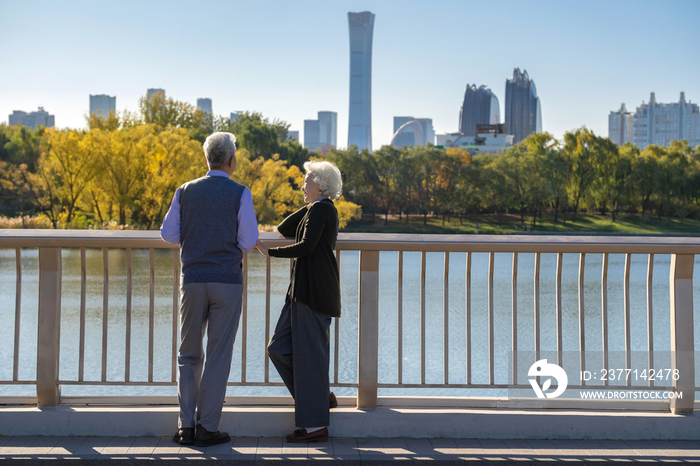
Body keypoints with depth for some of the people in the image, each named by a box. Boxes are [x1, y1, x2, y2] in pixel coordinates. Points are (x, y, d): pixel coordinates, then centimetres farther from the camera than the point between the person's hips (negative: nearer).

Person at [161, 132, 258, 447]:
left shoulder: (185, 191, 5)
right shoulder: (240, 194, -4)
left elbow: (169, 233, 8)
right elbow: (248, 241, -5)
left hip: (193, 279, 3)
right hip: (227, 281, -3)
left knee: (189, 354, 12)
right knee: (218, 355, 3)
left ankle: (186, 426, 8)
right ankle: (207, 427, 4)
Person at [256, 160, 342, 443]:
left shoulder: (321, 209, -9)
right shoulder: (318, 210, 21)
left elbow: (306, 246, -18)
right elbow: (284, 229, 20)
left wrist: (269, 252, -9)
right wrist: (309, 204, 19)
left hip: (314, 291, -10)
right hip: (304, 291, 10)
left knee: (310, 353, -5)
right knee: (279, 348, 9)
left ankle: (316, 425, 1)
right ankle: (323, 396, 17)